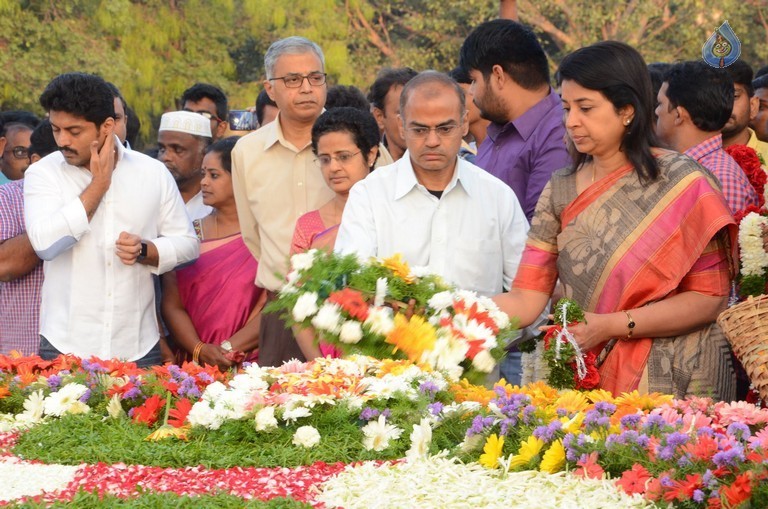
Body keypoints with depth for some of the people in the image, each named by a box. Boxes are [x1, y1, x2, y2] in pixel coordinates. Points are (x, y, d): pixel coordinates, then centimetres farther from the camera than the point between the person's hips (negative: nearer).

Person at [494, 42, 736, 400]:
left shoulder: (682, 184, -8)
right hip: (586, 381, 3)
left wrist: (613, 325, -18)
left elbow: (710, 298, -11)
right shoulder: (560, 193, 4)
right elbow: (526, 300, -4)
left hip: (671, 384, -3)